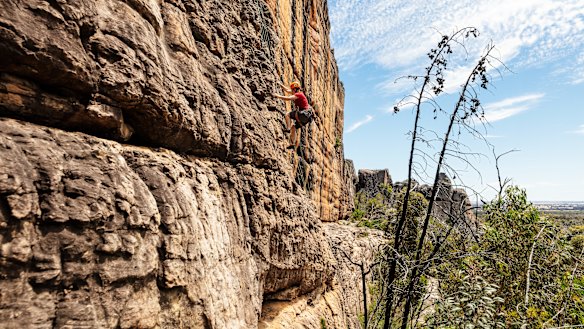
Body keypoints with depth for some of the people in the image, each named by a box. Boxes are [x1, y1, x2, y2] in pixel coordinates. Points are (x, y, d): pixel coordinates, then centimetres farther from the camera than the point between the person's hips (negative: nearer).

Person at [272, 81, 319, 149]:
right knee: (293, 127, 13)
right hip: (303, 115, 10)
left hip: (305, 115, -10)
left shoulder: (298, 94, -13)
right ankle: (292, 144, 12)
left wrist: (277, 96, -14)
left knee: (288, 114, -10)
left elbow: (288, 98, -23)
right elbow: (287, 90, 28)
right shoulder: (297, 93, 16)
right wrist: (281, 85, 19)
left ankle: (288, 129, -17)